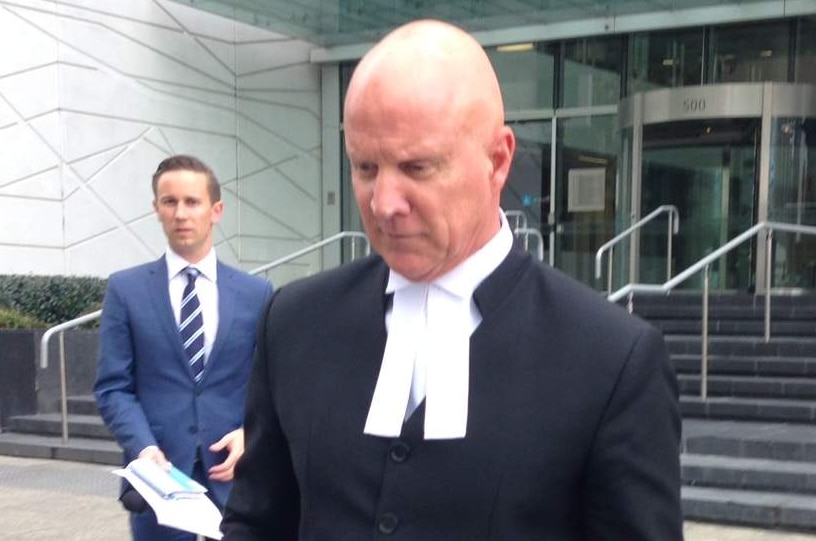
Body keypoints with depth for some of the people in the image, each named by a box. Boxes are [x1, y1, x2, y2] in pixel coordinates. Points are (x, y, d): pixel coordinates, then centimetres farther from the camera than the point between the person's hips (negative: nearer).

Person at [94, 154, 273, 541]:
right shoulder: (125, 289, 3)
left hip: (232, 471, 1)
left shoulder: (256, 293, 7)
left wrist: (249, 433, -10)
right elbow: (113, 386, 0)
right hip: (159, 473, -1)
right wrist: (144, 447, -16)